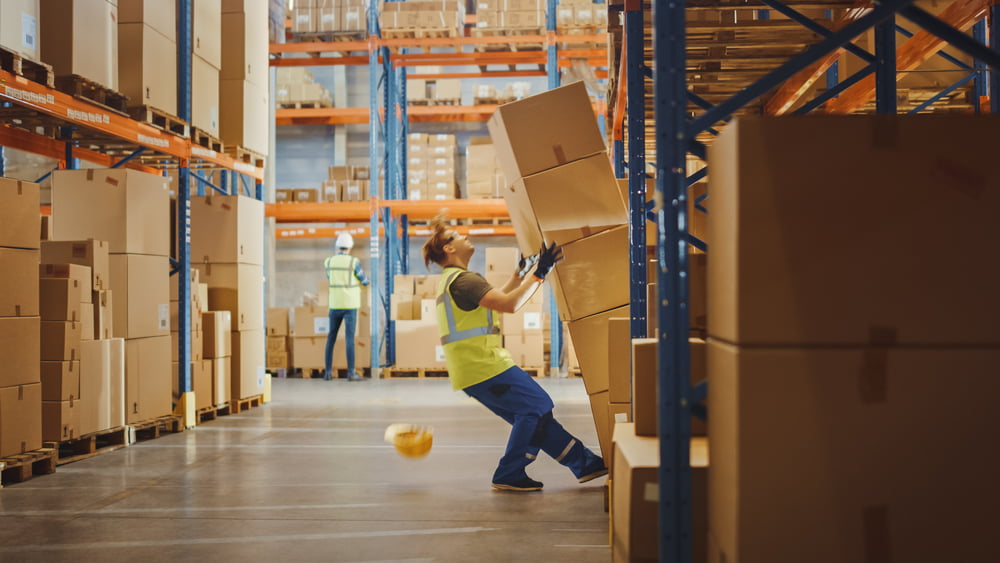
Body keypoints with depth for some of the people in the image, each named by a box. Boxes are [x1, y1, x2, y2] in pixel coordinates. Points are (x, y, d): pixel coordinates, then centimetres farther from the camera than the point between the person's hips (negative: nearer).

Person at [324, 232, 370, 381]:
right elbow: (365, 282, 2)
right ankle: (351, 372, -7)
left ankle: (328, 372, 9)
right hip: (350, 305, -3)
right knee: (350, 338, -4)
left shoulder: (328, 262, 2)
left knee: (331, 337, 11)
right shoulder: (354, 262, -9)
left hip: (335, 305, 3)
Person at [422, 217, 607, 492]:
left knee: (532, 413, 12)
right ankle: (509, 476, -2)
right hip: (483, 366, -11)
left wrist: (520, 272, 29)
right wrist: (539, 273, -19)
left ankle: (585, 463, 15)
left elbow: (496, 298, 29)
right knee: (536, 406, -8)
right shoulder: (463, 280, -14)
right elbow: (509, 304, -25)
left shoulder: (450, 281, 20)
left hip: (471, 370, 11)